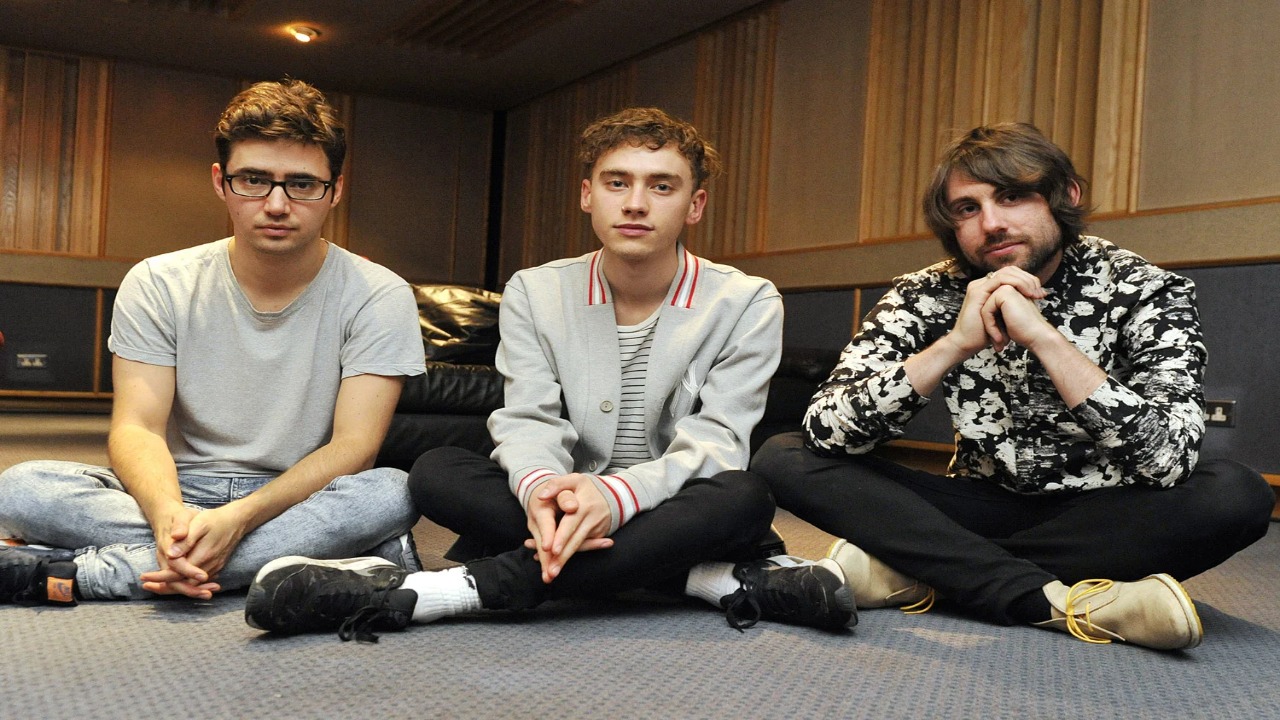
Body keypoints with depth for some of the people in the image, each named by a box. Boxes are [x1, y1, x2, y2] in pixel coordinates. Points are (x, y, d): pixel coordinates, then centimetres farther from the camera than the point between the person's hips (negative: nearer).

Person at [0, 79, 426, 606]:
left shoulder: (378, 297, -5)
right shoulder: (157, 285, 1)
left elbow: (354, 445, -13)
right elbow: (135, 428, -7)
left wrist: (239, 519, -30)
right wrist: (169, 514, -31)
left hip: (305, 499, -1)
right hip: (181, 496, 1)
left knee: (392, 492, -35)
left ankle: (75, 574, -29)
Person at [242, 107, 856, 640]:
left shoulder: (747, 304, -3)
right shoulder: (535, 293, 4)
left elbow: (716, 441, -13)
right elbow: (529, 420, -6)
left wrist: (617, 494, -34)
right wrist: (540, 486, -33)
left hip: (676, 515, -2)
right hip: (565, 513, 2)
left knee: (745, 497, -35)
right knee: (437, 472, -24)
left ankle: (461, 587, -38)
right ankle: (723, 582, -29)